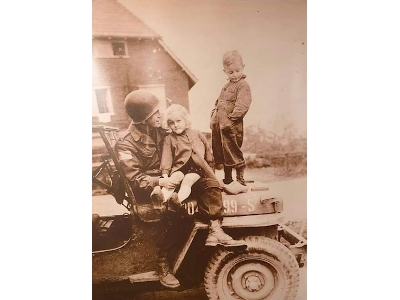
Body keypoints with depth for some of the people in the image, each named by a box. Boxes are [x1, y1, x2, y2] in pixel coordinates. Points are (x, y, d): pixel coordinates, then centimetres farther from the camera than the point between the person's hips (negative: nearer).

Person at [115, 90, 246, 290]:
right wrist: (159, 182, -34)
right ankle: (163, 264, -24)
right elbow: (134, 179, -20)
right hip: (148, 188, -6)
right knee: (172, 203, -37)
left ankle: (215, 231, -24)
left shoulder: (159, 130, 4)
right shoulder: (125, 144, -15)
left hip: (169, 178, 7)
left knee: (210, 184, -11)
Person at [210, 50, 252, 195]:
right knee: (223, 154, 15)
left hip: (232, 126, -9)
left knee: (234, 154, -4)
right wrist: (213, 116, 13)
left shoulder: (243, 85, -8)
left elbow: (242, 106, -20)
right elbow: (218, 102, 26)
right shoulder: (226, 86, 20)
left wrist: (230, 118, -22)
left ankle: (241, 182, 8)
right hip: (219, 126, 9)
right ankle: (227, 180, 28)